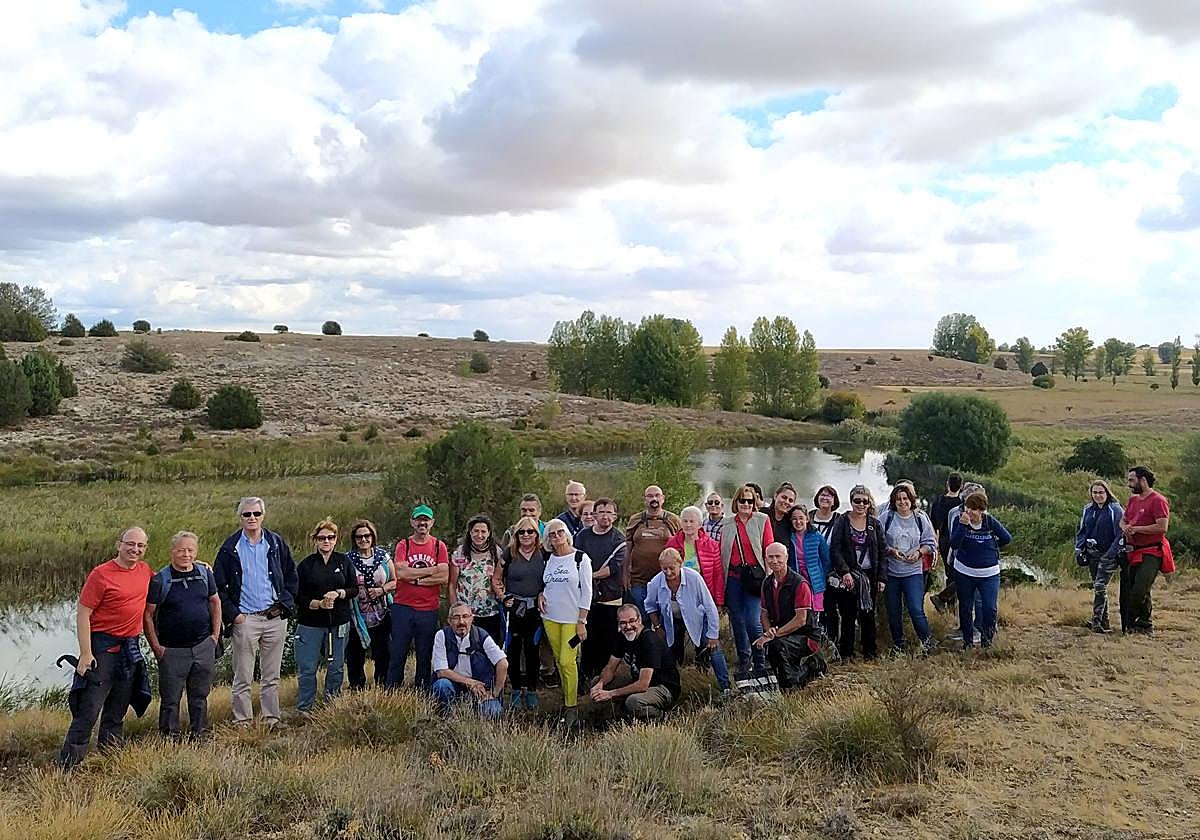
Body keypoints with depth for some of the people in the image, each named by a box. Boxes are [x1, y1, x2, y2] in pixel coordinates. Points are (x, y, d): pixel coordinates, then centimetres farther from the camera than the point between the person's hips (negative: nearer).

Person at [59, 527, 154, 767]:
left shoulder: (145, 571, 7)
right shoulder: (101, 574, -12)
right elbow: (82, 614, -13)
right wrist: (85, 654, -17)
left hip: (130, 649, 6)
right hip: (103, 647, -6)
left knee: (116, 714, 15)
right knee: (89, 710, -8)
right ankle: (68, 766, 1)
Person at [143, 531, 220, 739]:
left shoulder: (205, 572, 3)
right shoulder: (160, 580, -10)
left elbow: (215, 601, 15)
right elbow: (147, 615, -6)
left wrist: (215, 634, 9)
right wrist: (156, 647, -9)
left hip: (203, 646, 4)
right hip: (172, 650, -4)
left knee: (200, 696, 14)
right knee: (170, 699, 3)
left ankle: (199, 735, 26)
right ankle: (170, 738, 16)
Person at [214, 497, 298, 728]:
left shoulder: (277, 543, 5)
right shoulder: (230, 548, 0)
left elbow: (292, 575, 12)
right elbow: (218, 585, 2)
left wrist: (285, 602, 1)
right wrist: (232, 614, -5)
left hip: (275, 617, 2)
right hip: (245, 619, -2)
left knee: (272, 676, 10)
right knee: (242, 678, 2)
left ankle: (272, 719, 18)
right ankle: (242, 721, 12)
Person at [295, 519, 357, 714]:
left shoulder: (344, 561, 6)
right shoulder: (306, 564, 2)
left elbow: (354, 589, 5)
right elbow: (298, 596, 0)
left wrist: (338, 593, -14)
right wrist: (318, 604, -15)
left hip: (339, 623, 2)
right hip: (310, 624, -1)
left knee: (336, 668, 8)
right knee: (306, 669, -2)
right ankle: (304, 709, 9)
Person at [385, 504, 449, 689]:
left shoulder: (439, 546, 4)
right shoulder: (403, 545, 4)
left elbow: (444, 578, -7)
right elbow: (400, 573, -13)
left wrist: (415, 578, -9)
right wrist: (432, 570, -11)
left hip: (429, 610, 1)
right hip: (403, 607, 0)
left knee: (425, 657, 8)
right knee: (398, 655, 4)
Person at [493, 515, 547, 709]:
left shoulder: (544, 554, 3)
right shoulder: (509, 554, 1)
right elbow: (496, 579, 9)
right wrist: (502, 597, -2)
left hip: (535, 609, 0)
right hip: (513, 608, 0)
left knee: (532, 650, 2)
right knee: (513, 650, 2)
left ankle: (532, 691, 15)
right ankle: (516, 691, 14)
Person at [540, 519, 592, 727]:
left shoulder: (580, 558, -5)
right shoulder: (548, 559, 9)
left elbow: (586, 592, -6)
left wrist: (581, 621, -10)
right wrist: (541, 595, 1)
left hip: (572, 618, -5)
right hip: (550, 617, 5)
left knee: (567, 661, -10)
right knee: (559, 661, 8)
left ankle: (571, 709, -1)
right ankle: (567, 700, 20)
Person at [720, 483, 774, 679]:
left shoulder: (762, 520, 3)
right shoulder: (727, 524, 11)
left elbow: (769, 549, 0)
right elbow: (722, 553, 11)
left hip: (755, 575, -3)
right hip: (733, 577, 3)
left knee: (752, 621, -10)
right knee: (737, 621, 8)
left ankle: (760, 663, 7)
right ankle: (743, 663, 22)